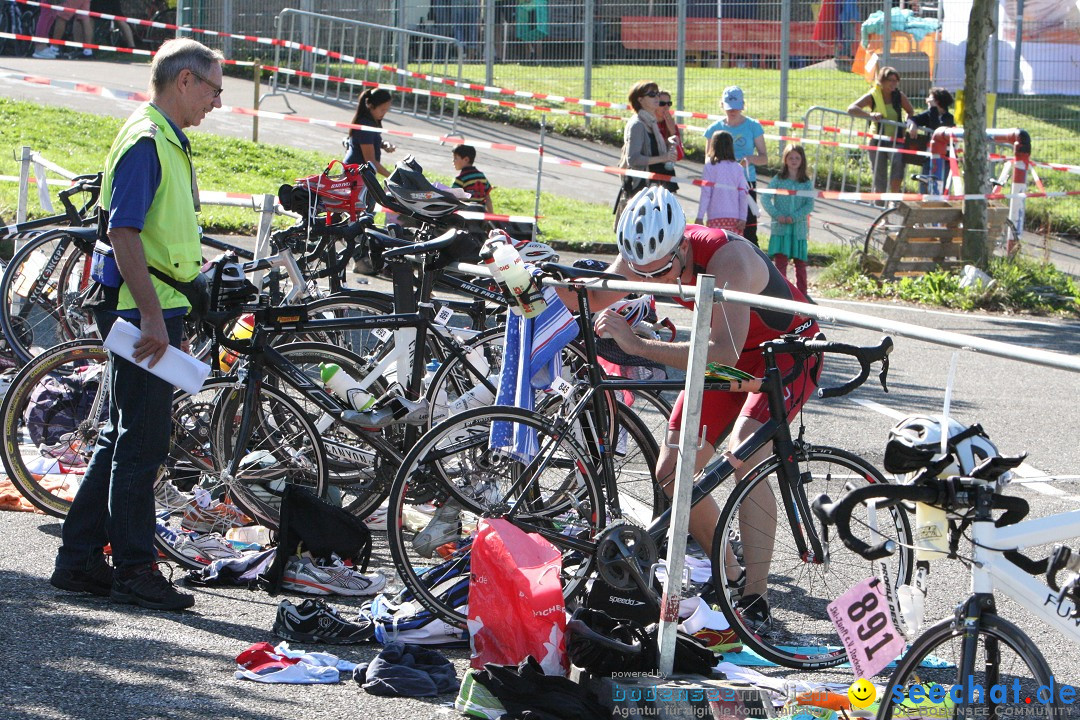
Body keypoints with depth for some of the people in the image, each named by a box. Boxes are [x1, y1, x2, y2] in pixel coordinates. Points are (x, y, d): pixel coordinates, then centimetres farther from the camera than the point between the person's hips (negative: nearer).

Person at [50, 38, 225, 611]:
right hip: (143, 311, -10)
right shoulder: (145, 140, -14)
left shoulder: (169, 142, 17)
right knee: (141, 443, -5)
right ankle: (134, 570, 0)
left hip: (153, 310, 10)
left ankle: (80, 559, 19)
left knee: (124, 440, 13)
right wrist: (151, 315, -25)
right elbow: (123, 232, -22)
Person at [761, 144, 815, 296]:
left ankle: (802, 294, 11)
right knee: (780, 261, -8)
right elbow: (765, 198, -1)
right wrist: (777, 215, -14)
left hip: (799, 228, 1)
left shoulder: (807, 183, 7)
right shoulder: (778, 180, 5)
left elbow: (810, 205, -1)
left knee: (800, 262, 4)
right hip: (780, 228, -1)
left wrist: (794, 217, -16)